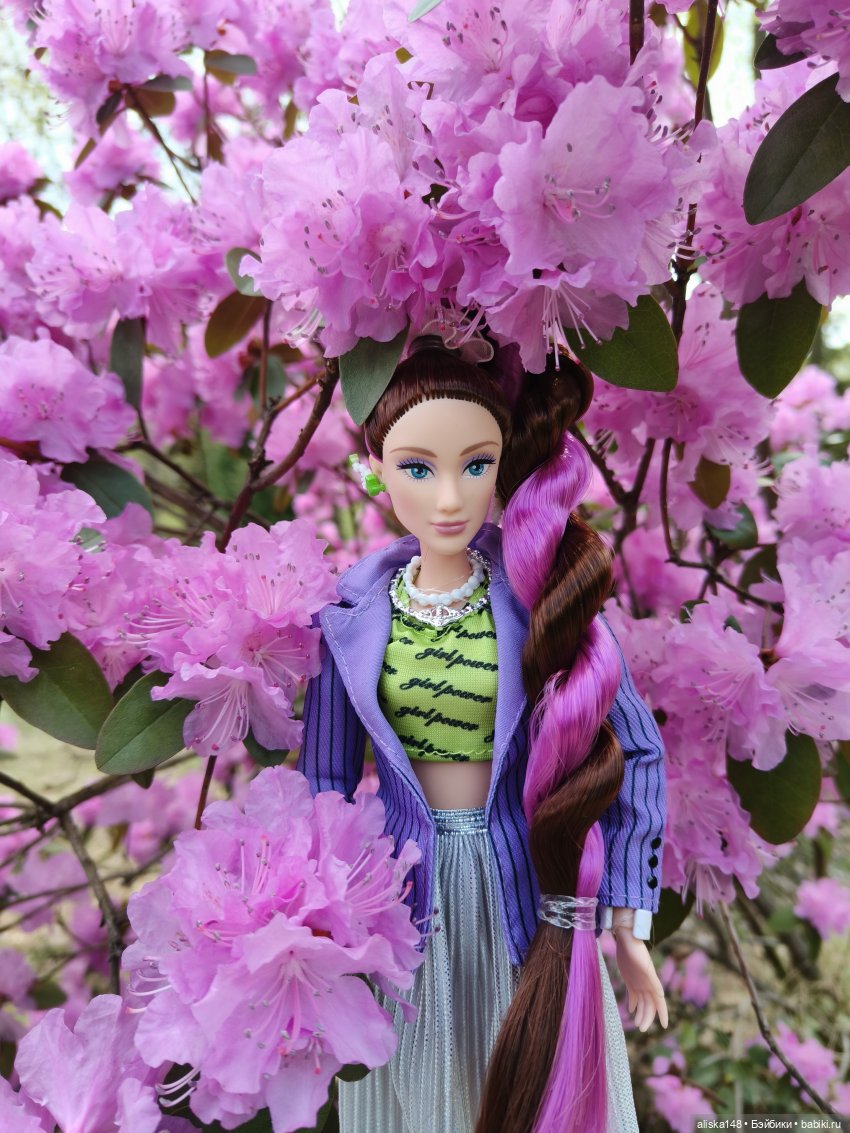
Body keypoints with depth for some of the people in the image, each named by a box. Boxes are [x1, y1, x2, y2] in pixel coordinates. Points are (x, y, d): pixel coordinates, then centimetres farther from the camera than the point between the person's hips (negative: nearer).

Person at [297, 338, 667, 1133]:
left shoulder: (543, 591, -11)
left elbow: (635, 752, -4)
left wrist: (628, 921, -4)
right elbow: (326, 781, 2)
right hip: (402, 888, 1)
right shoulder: (353, 612, -7)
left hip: (525, 887, -1)